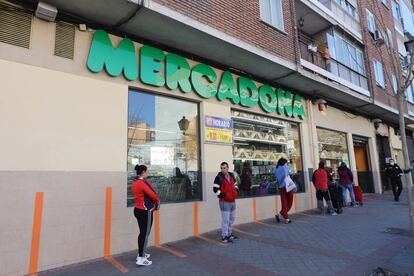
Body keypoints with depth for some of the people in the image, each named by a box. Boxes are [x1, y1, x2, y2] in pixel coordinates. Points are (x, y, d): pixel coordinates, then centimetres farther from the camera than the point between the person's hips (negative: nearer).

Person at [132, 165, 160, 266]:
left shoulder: (134, 183, 10)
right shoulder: (143, 183, -20)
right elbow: (153, 195, -19)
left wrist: (154, 203, 2)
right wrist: (158, 201, 2)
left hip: (138, 210, 9)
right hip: (145, 212, -9)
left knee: (142, 232, 19)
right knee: (145, 234, -2)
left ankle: (140, 253, 31)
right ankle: (141, 259, 3)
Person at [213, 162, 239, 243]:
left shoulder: (231, 176, 9)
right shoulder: (219, 177, -12)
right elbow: (215, 189, -15)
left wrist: (236, 191, 10)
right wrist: (222, 195, -17)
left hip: (233, 201, 8)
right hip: (224, 202, -8)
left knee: (232, 218, 19)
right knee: (225, 220, -5)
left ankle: (229, 233, 34)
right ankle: (224, 236, 6)